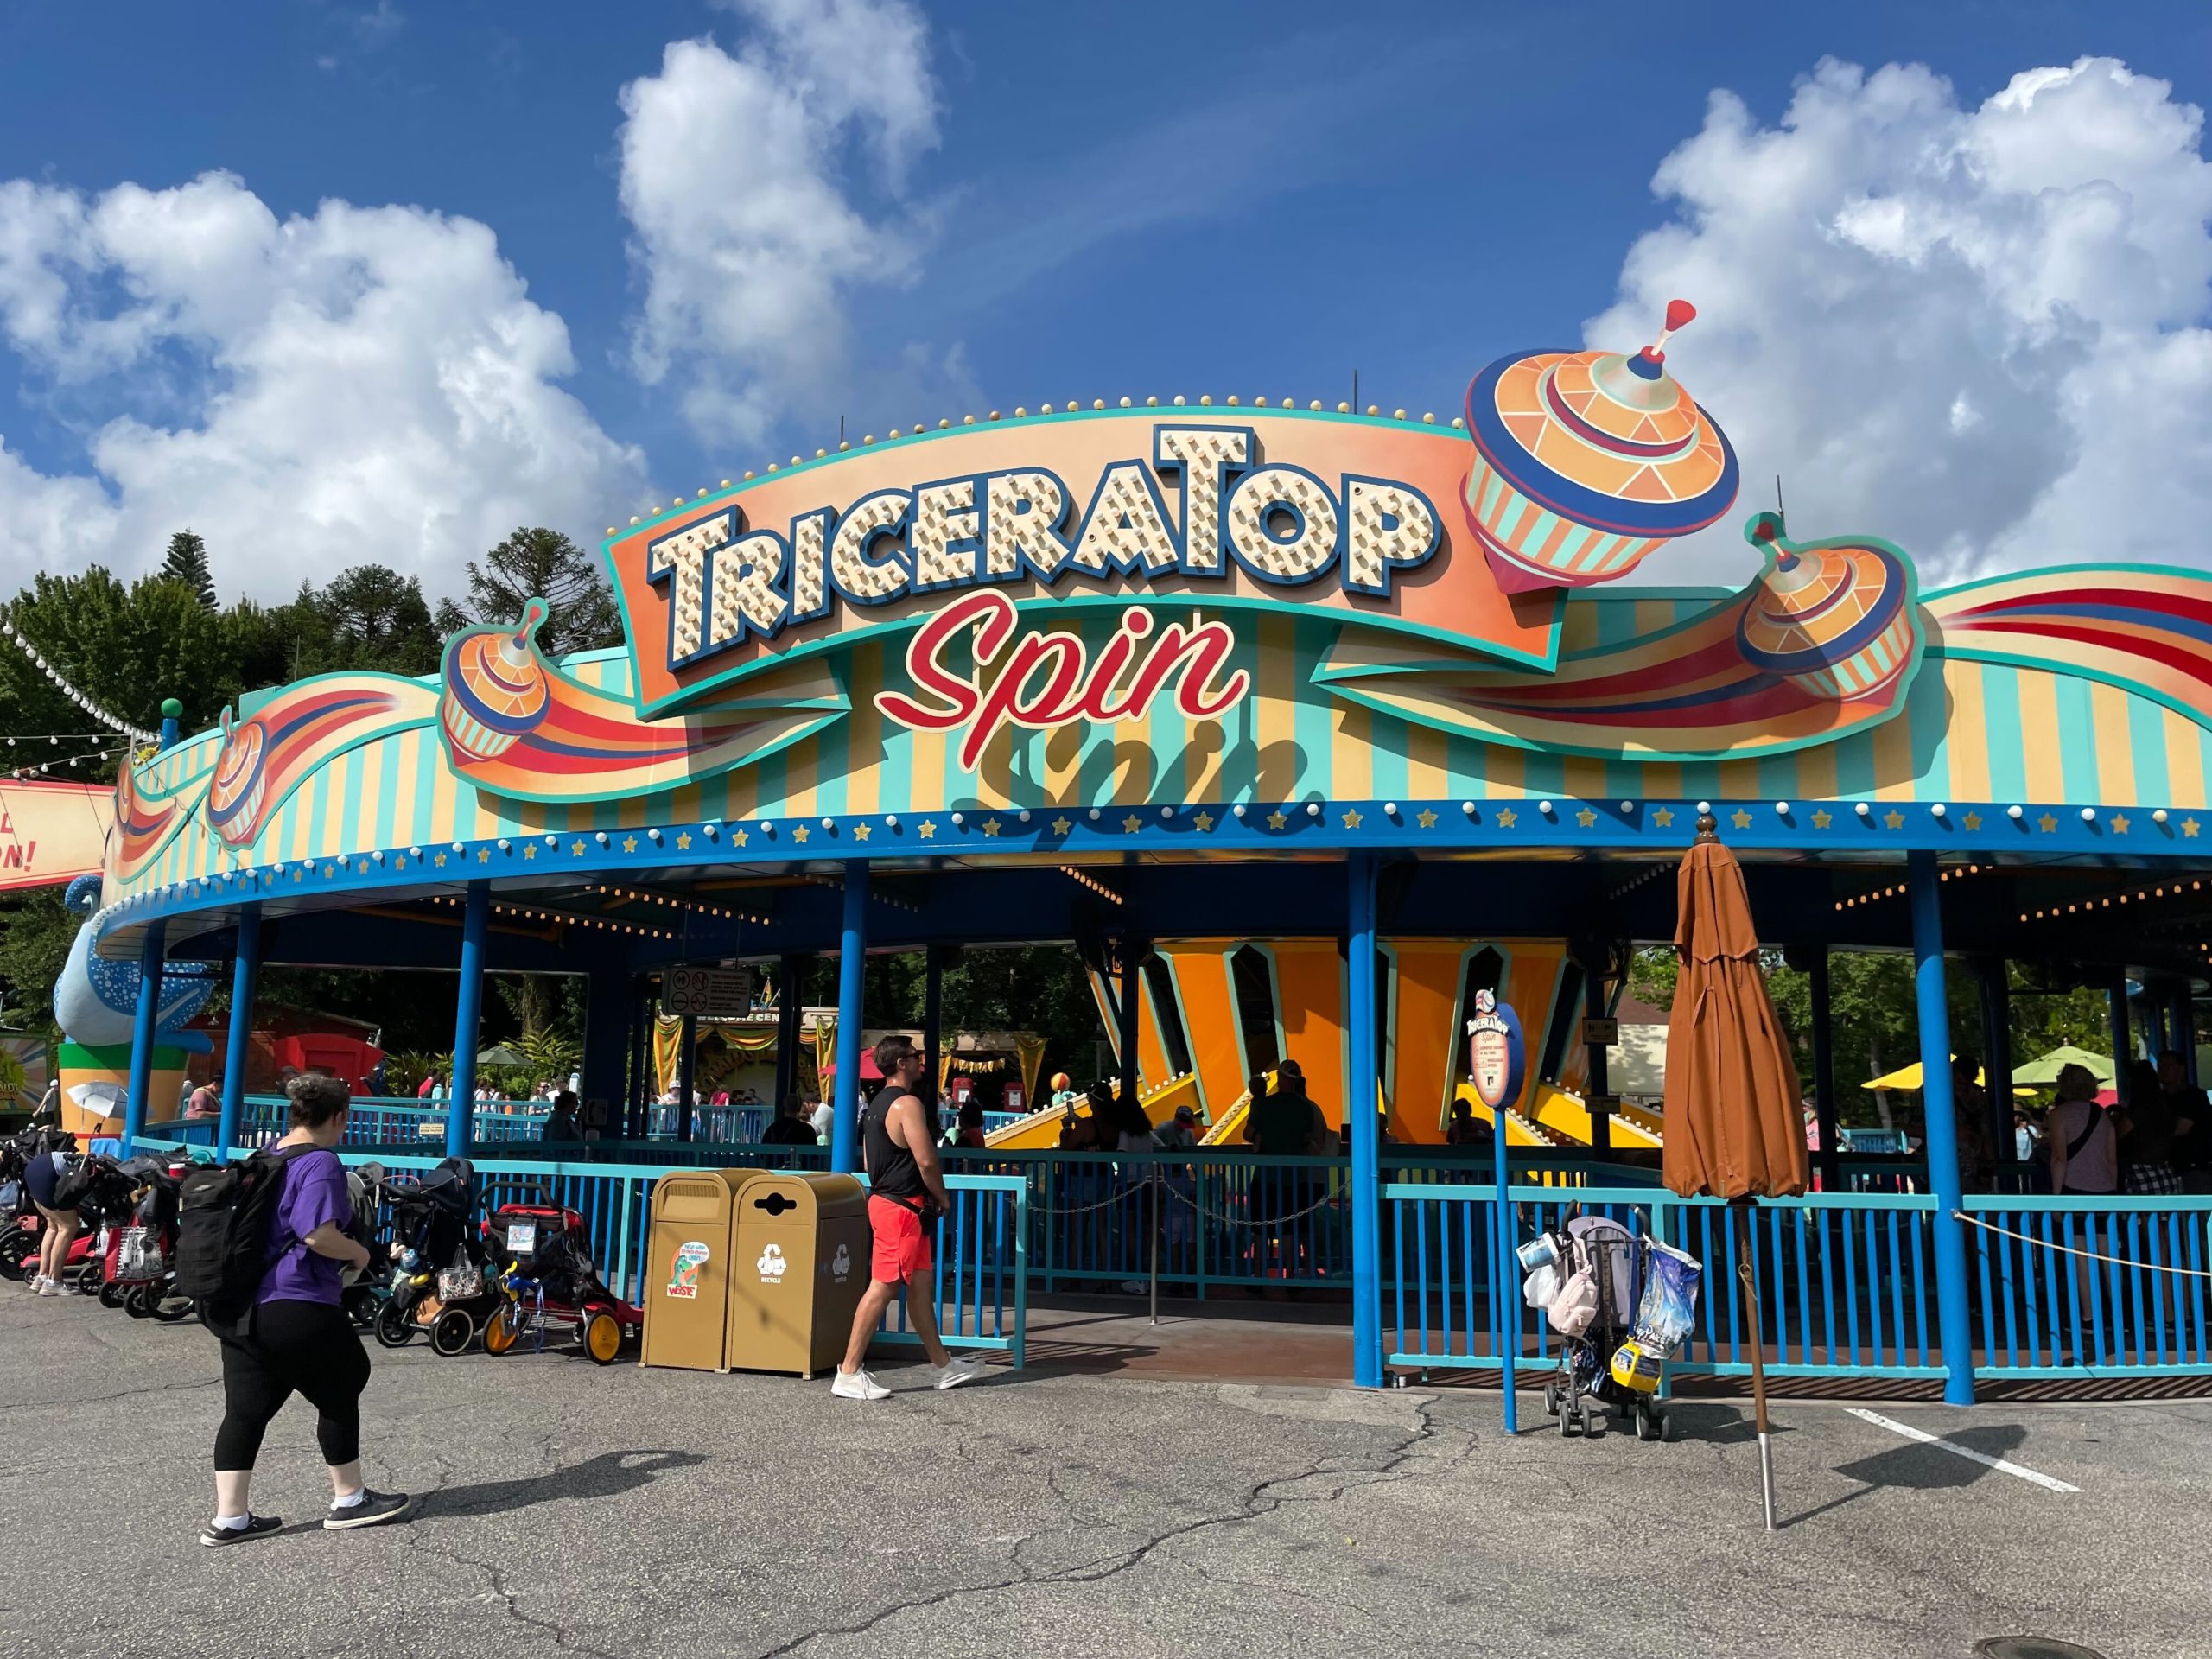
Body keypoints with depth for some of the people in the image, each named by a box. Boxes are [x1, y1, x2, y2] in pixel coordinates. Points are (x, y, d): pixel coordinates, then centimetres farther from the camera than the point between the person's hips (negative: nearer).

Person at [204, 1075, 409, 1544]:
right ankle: (349, 1501, 18)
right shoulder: (320, 1163, -14)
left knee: (245, 1409, 9)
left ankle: (229, 1518, 11)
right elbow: (319, 1235, -24)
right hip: (297, 1308, -8)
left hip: (240, 1307, 9)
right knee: (340, 1395, 8)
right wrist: (359, 1252, -6)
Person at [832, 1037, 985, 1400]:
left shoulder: (876, 1105, 15)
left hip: (883, 1198, 10)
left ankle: (944, 1366, 24)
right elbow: (926, 1161, -20)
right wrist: (942, 1198, -3)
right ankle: (848, 1375, -4)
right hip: (903, 1207, -10)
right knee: (882, 1286, -7)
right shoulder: (908, 1103, -15)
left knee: (921, 1282, 15)